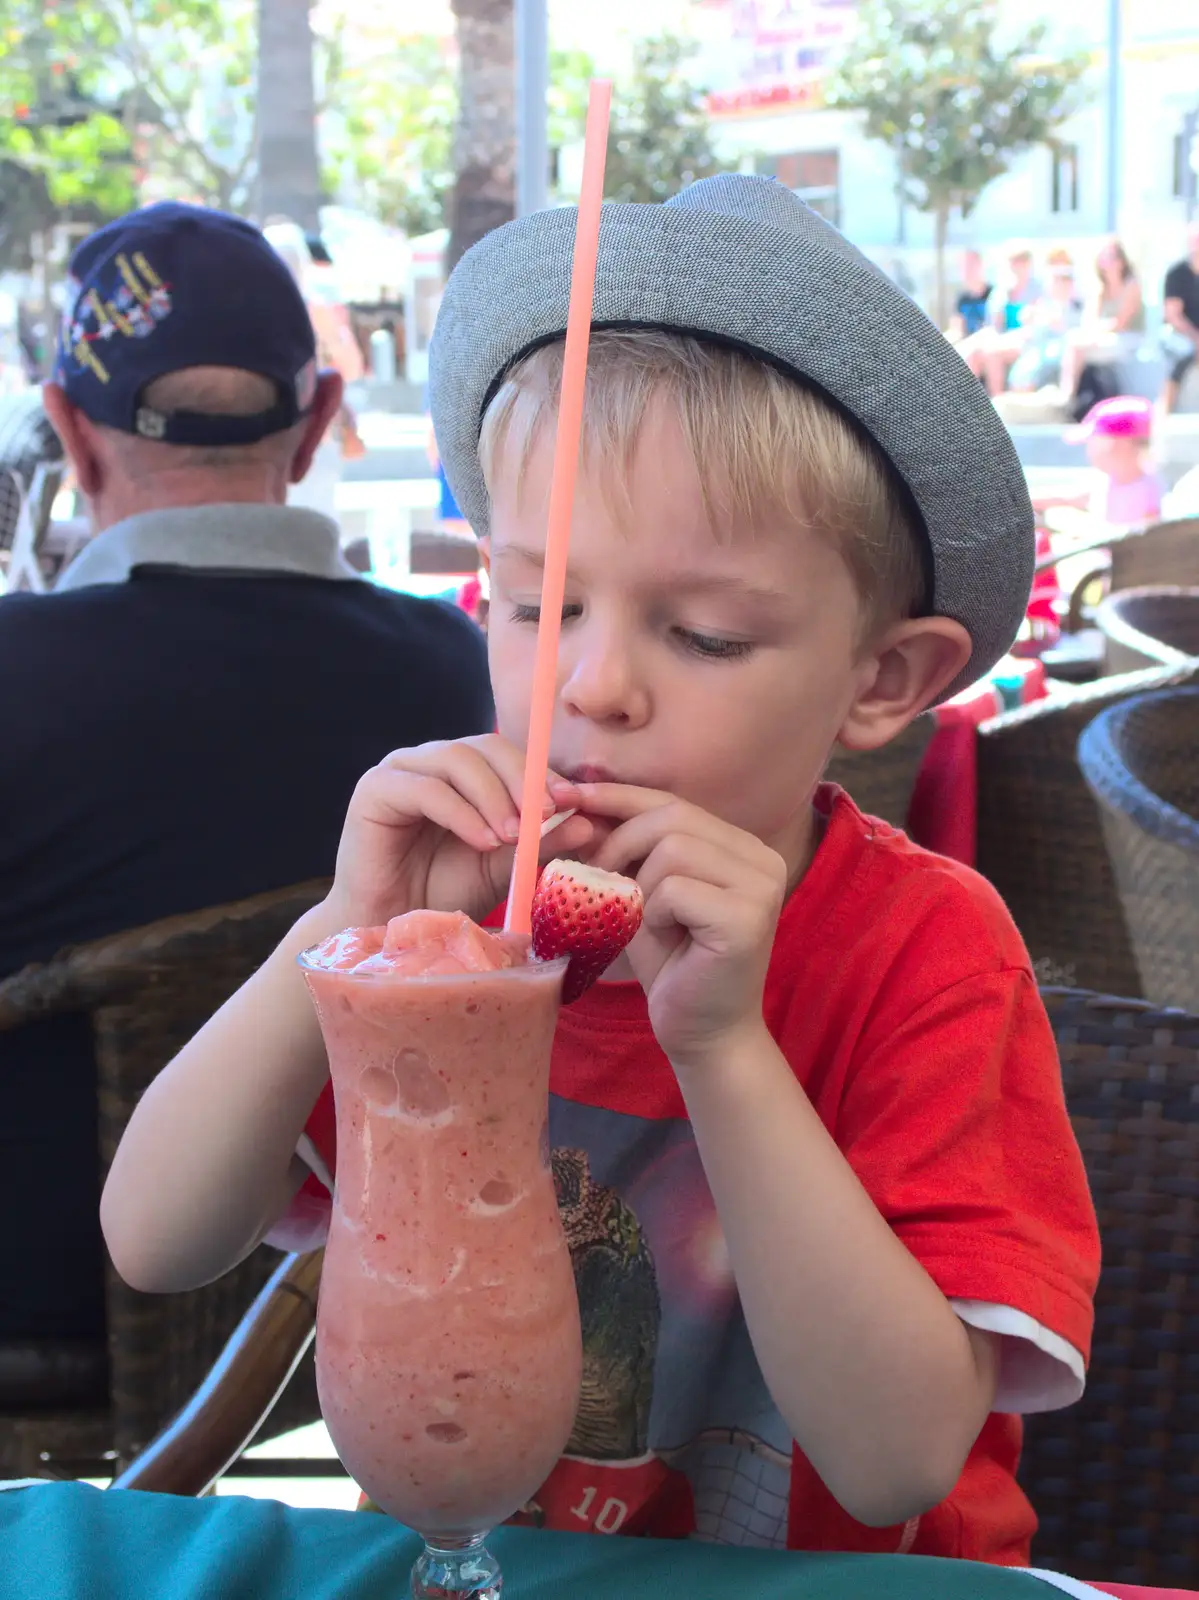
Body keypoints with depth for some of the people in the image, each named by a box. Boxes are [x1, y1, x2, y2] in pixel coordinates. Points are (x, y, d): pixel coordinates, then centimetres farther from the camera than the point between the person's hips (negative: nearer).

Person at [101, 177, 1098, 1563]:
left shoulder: (924, 956, -12)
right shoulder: (460, 895, -4)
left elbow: (901, 1461, -20)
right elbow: (151, 1243, -9)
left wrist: (722, 1045, -28)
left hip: (814, 1576, -1)